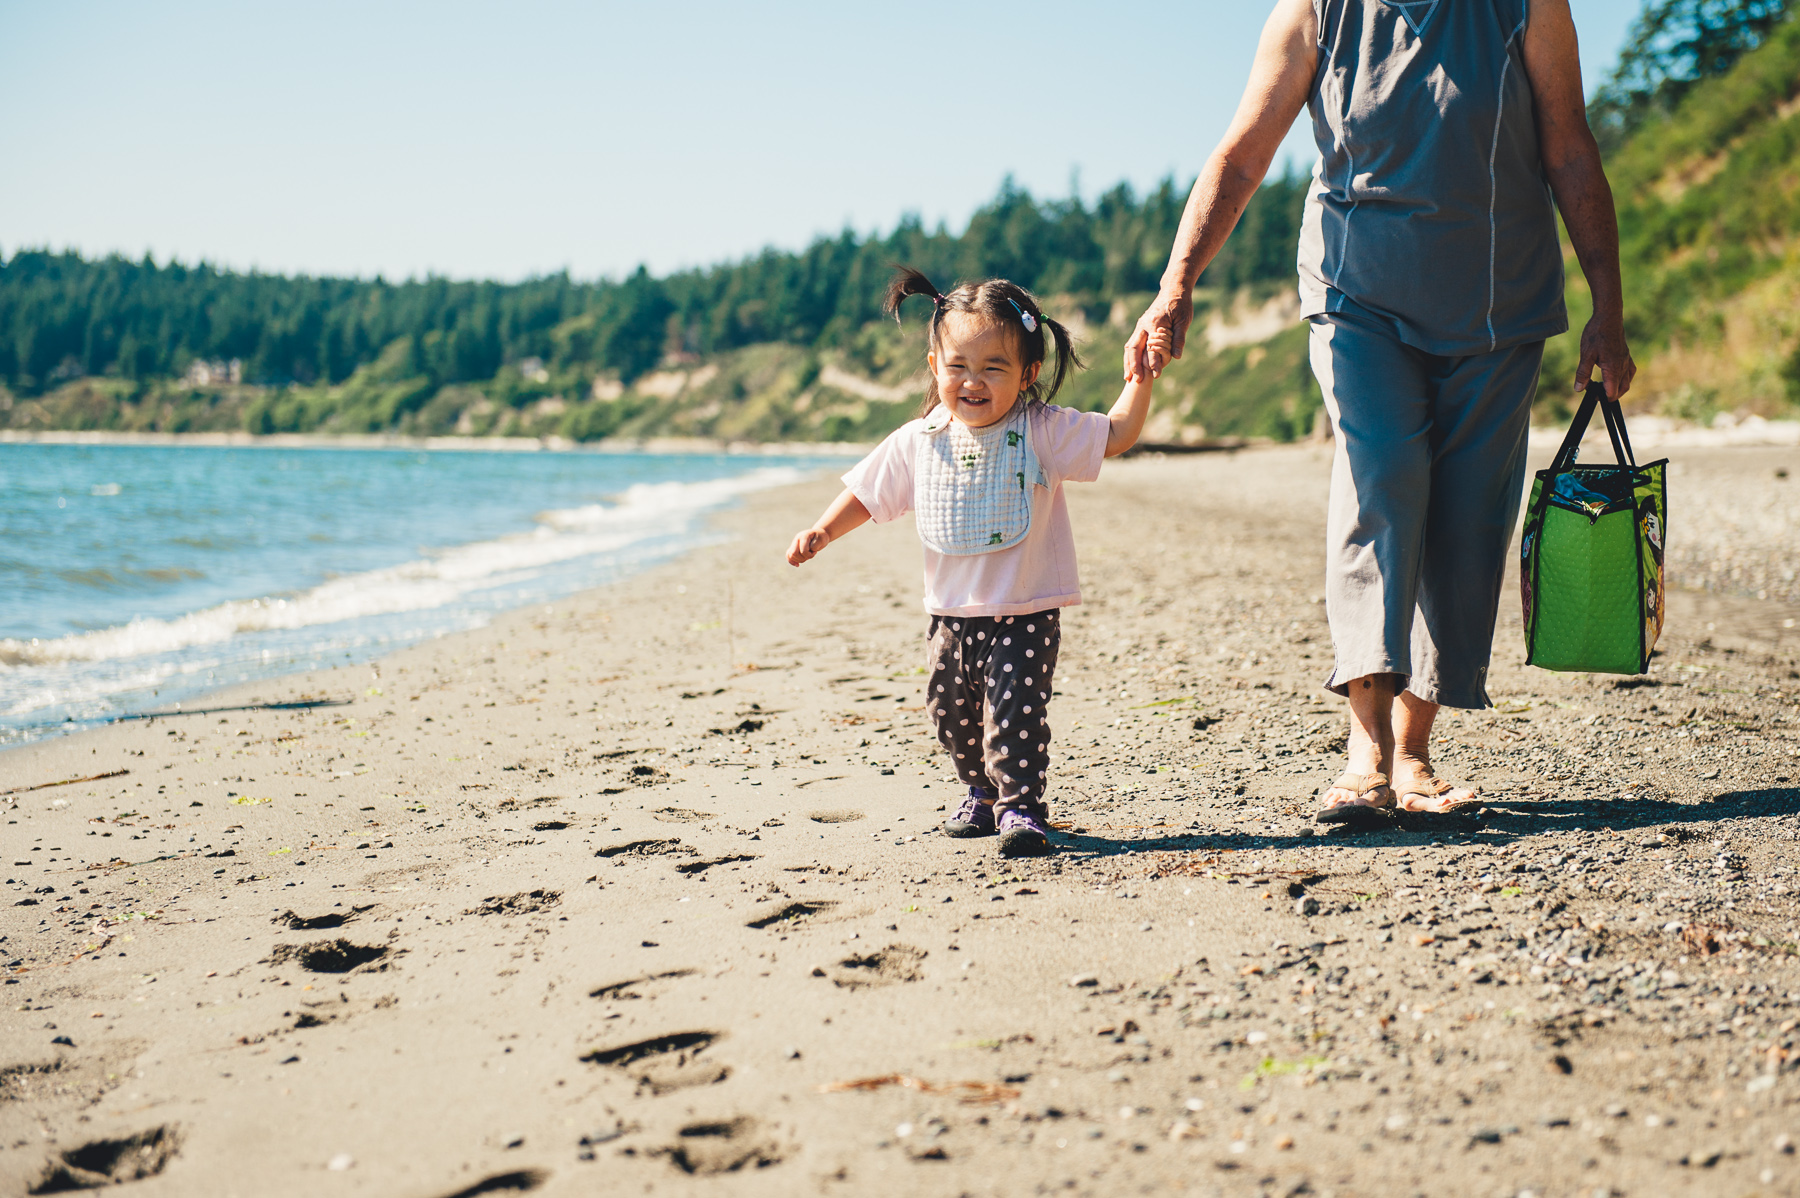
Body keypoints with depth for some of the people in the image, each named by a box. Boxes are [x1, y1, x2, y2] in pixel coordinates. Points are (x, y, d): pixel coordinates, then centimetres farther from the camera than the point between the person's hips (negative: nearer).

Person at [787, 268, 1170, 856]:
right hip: (953, 614, 5)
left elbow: (1117, 434, -10)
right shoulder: (916, 442, -1)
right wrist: (823, 530, -3)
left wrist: (1141, 377, -21)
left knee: (1015, 709, -15)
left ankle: (1021, 806, -2)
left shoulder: (1043, 432, -10)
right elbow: (868, 493, 8)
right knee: (952, 712, 16)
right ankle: (984, 791, 37)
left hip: (1025, 614, -5)